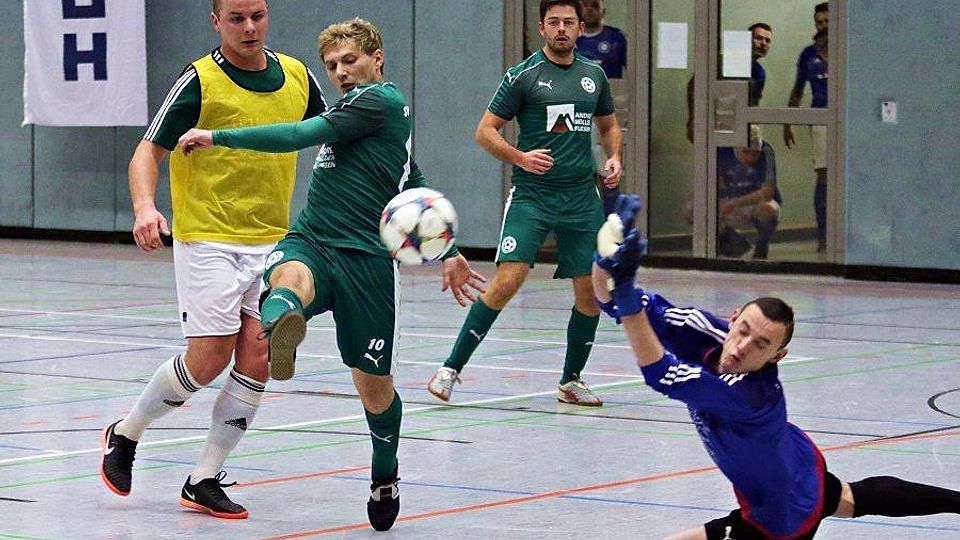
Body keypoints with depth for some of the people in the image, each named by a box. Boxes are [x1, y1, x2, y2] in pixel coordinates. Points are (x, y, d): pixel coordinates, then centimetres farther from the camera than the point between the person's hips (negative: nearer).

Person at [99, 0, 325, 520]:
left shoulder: (297, 77, 6)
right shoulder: (200, 80, -8)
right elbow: (149, 150, -8)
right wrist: (145, 207, -26)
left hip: (272, 242, 5)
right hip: (207, 240, -5)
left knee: (257, 359, -3)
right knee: (209, 359, -7)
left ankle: (204, 480, 7)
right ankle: (126, 434, 18)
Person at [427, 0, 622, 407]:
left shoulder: (594, 75, 11)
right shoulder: (523, 76, -3)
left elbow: (609, 126, 25)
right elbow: (485, 131, -2)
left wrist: (614, 158, 6)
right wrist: (520, 157, -17)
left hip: (581, 197, 5)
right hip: (531, 195, -4)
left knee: (590, 291, 3)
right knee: (507, 282, -17)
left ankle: (571, 381, 21)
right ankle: (451, 368, -8)